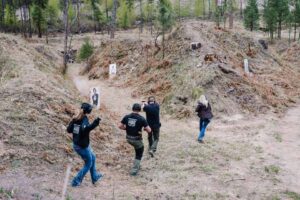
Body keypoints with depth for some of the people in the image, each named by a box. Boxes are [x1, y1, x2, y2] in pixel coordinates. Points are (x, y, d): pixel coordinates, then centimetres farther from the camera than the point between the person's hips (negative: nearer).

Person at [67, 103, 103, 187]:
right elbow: (84, 130, -36)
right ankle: (76, 181, 13)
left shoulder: (75, 119, 1)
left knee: (93, 157, 26)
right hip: (83, 146, -8)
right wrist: (93, 124, -46)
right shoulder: (84, 119, -20)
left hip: (76, 144, 8)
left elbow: (69, 130, 6)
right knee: (88, 164, 11)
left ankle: (95, 177, 38)